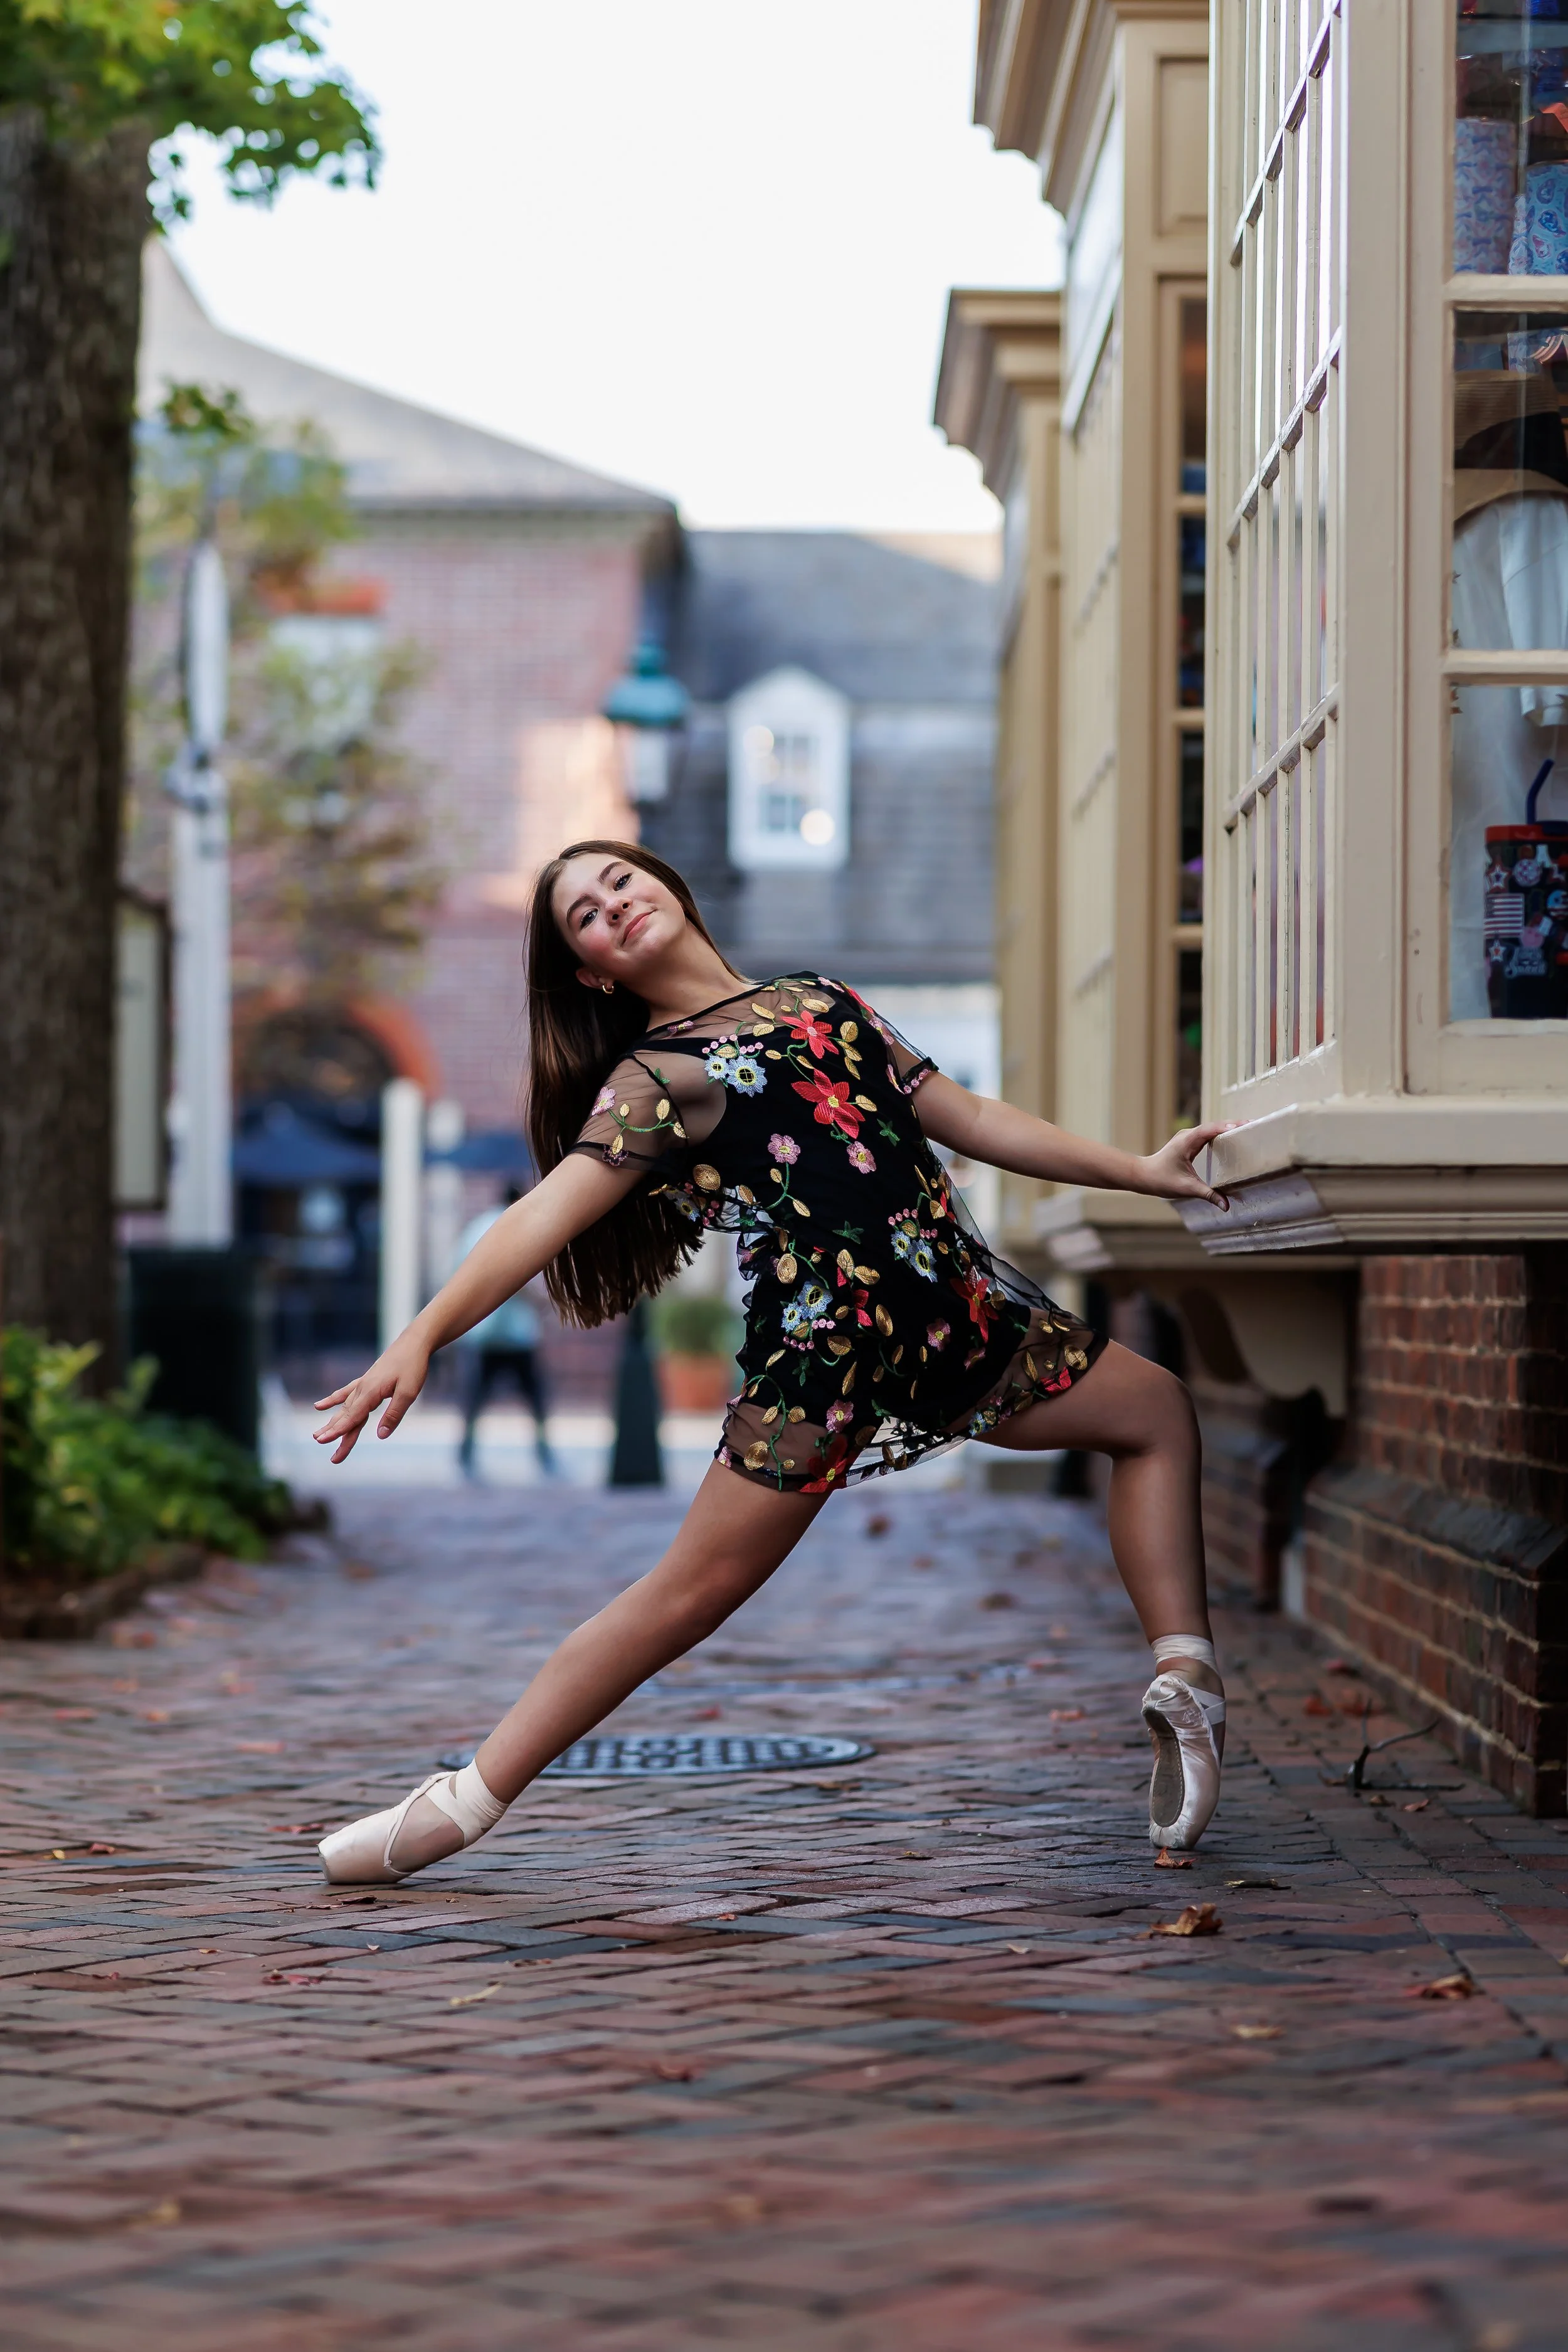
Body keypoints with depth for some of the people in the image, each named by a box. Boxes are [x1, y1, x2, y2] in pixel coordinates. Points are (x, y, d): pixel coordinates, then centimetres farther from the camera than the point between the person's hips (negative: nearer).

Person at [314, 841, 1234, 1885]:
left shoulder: (818, 998, 19)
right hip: (828, 1333, -6)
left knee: (1159, 1411, 12)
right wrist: (421, 1337, -30)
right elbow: (543, 1217, -14)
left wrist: (1141, 1171, 21)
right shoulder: (658, 1076, -1)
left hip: (962, 1308, 6)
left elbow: (971, 1120, 23)